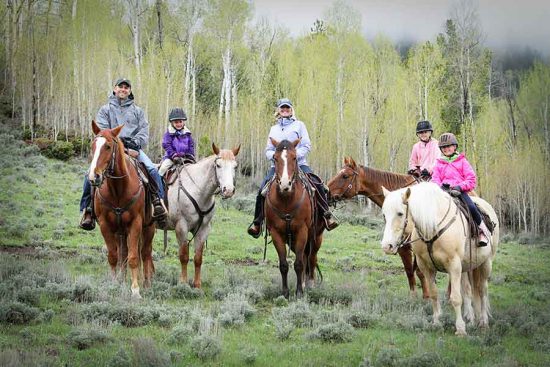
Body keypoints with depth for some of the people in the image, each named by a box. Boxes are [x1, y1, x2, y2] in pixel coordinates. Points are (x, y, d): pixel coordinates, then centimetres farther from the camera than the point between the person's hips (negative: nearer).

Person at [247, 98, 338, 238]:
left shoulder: (299, 125, 10)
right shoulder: (274, 129, 19)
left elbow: (307, 146, 3)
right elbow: (268, 150, 17)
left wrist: (295, 154, -15)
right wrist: (274, 155, -7)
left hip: (298, 163, -2)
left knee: (318, 185, -25)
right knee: (262, 190, -17)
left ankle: (327, 215, -15)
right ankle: (257, 222, -7)